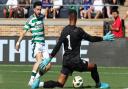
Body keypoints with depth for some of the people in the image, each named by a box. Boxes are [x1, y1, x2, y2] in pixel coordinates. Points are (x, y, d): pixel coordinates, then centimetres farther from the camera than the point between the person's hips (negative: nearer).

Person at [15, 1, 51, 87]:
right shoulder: (31, 20, -9)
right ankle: (32, 80, -28)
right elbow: (24, 31, -12)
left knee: (48, 65, 1)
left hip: (43, 44, 7)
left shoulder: (41, 16, 9)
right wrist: (18, 42, -20)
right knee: (40, 60, -30)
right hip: (36, 43, -7)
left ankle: (36, 78, 15)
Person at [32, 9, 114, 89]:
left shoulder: (64, 30, 4)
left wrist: (49, 59, 5)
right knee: (93, 66, 17)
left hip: (66, 61, 6)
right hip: (75, 61, -6)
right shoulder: (78, 31, -12)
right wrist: (104, 38, 8)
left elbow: (58, 46, 2)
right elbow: (91, 38, -4)